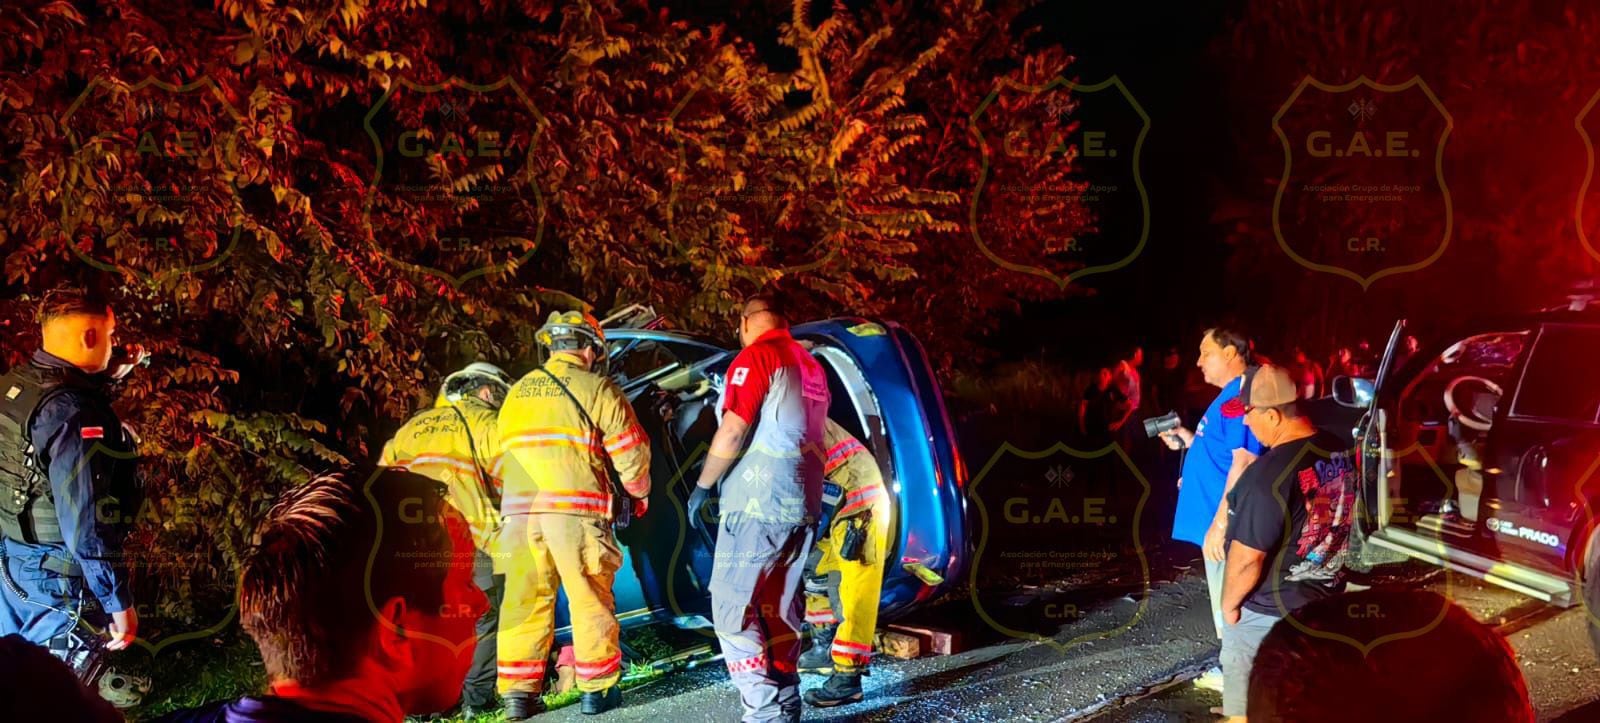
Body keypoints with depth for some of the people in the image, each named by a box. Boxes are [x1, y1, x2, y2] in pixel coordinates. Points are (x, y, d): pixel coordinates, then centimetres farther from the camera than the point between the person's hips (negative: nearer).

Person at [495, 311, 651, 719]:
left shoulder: (518, 391, 16)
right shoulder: (596, 389, 0)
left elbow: (501, 454, 17)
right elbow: (630, 451, -1)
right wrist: (639, 492, 16)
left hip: (520, 509, 4)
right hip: (577, 509, -4)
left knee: (524, 601, 7)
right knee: (591, 600, 6)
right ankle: (598, 689, 10)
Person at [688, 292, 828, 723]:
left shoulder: (756, 357, -10)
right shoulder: (811, 366, 15)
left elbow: (733, 432, -16)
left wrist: (702, 486, -6)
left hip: (758, 503, -8)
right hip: (802, 505, 8)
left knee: (733, 609, -5)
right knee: (778, 609, 14)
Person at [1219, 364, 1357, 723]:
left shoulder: (1268, 476, -28)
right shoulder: (1339, 450, -3)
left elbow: (1247, 559, -24)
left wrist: (1229, 603, -8)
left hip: (1268, 613, -7)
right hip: (1326, 596, 8)